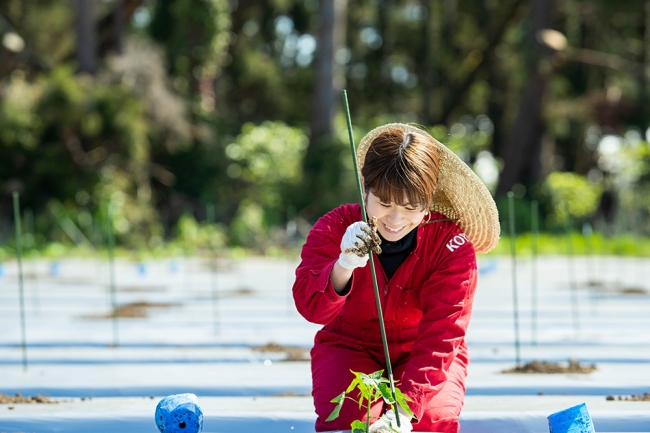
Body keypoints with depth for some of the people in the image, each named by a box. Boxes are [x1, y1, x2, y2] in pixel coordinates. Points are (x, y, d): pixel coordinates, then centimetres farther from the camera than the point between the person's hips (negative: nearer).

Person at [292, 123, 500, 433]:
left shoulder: (453, 246, -18)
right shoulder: (334, 228, -14)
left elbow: (441, 335, -26)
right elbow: (311, 307, -26)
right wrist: (343, 266, -49)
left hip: (424, 356, 0)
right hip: (350, 347, 0)